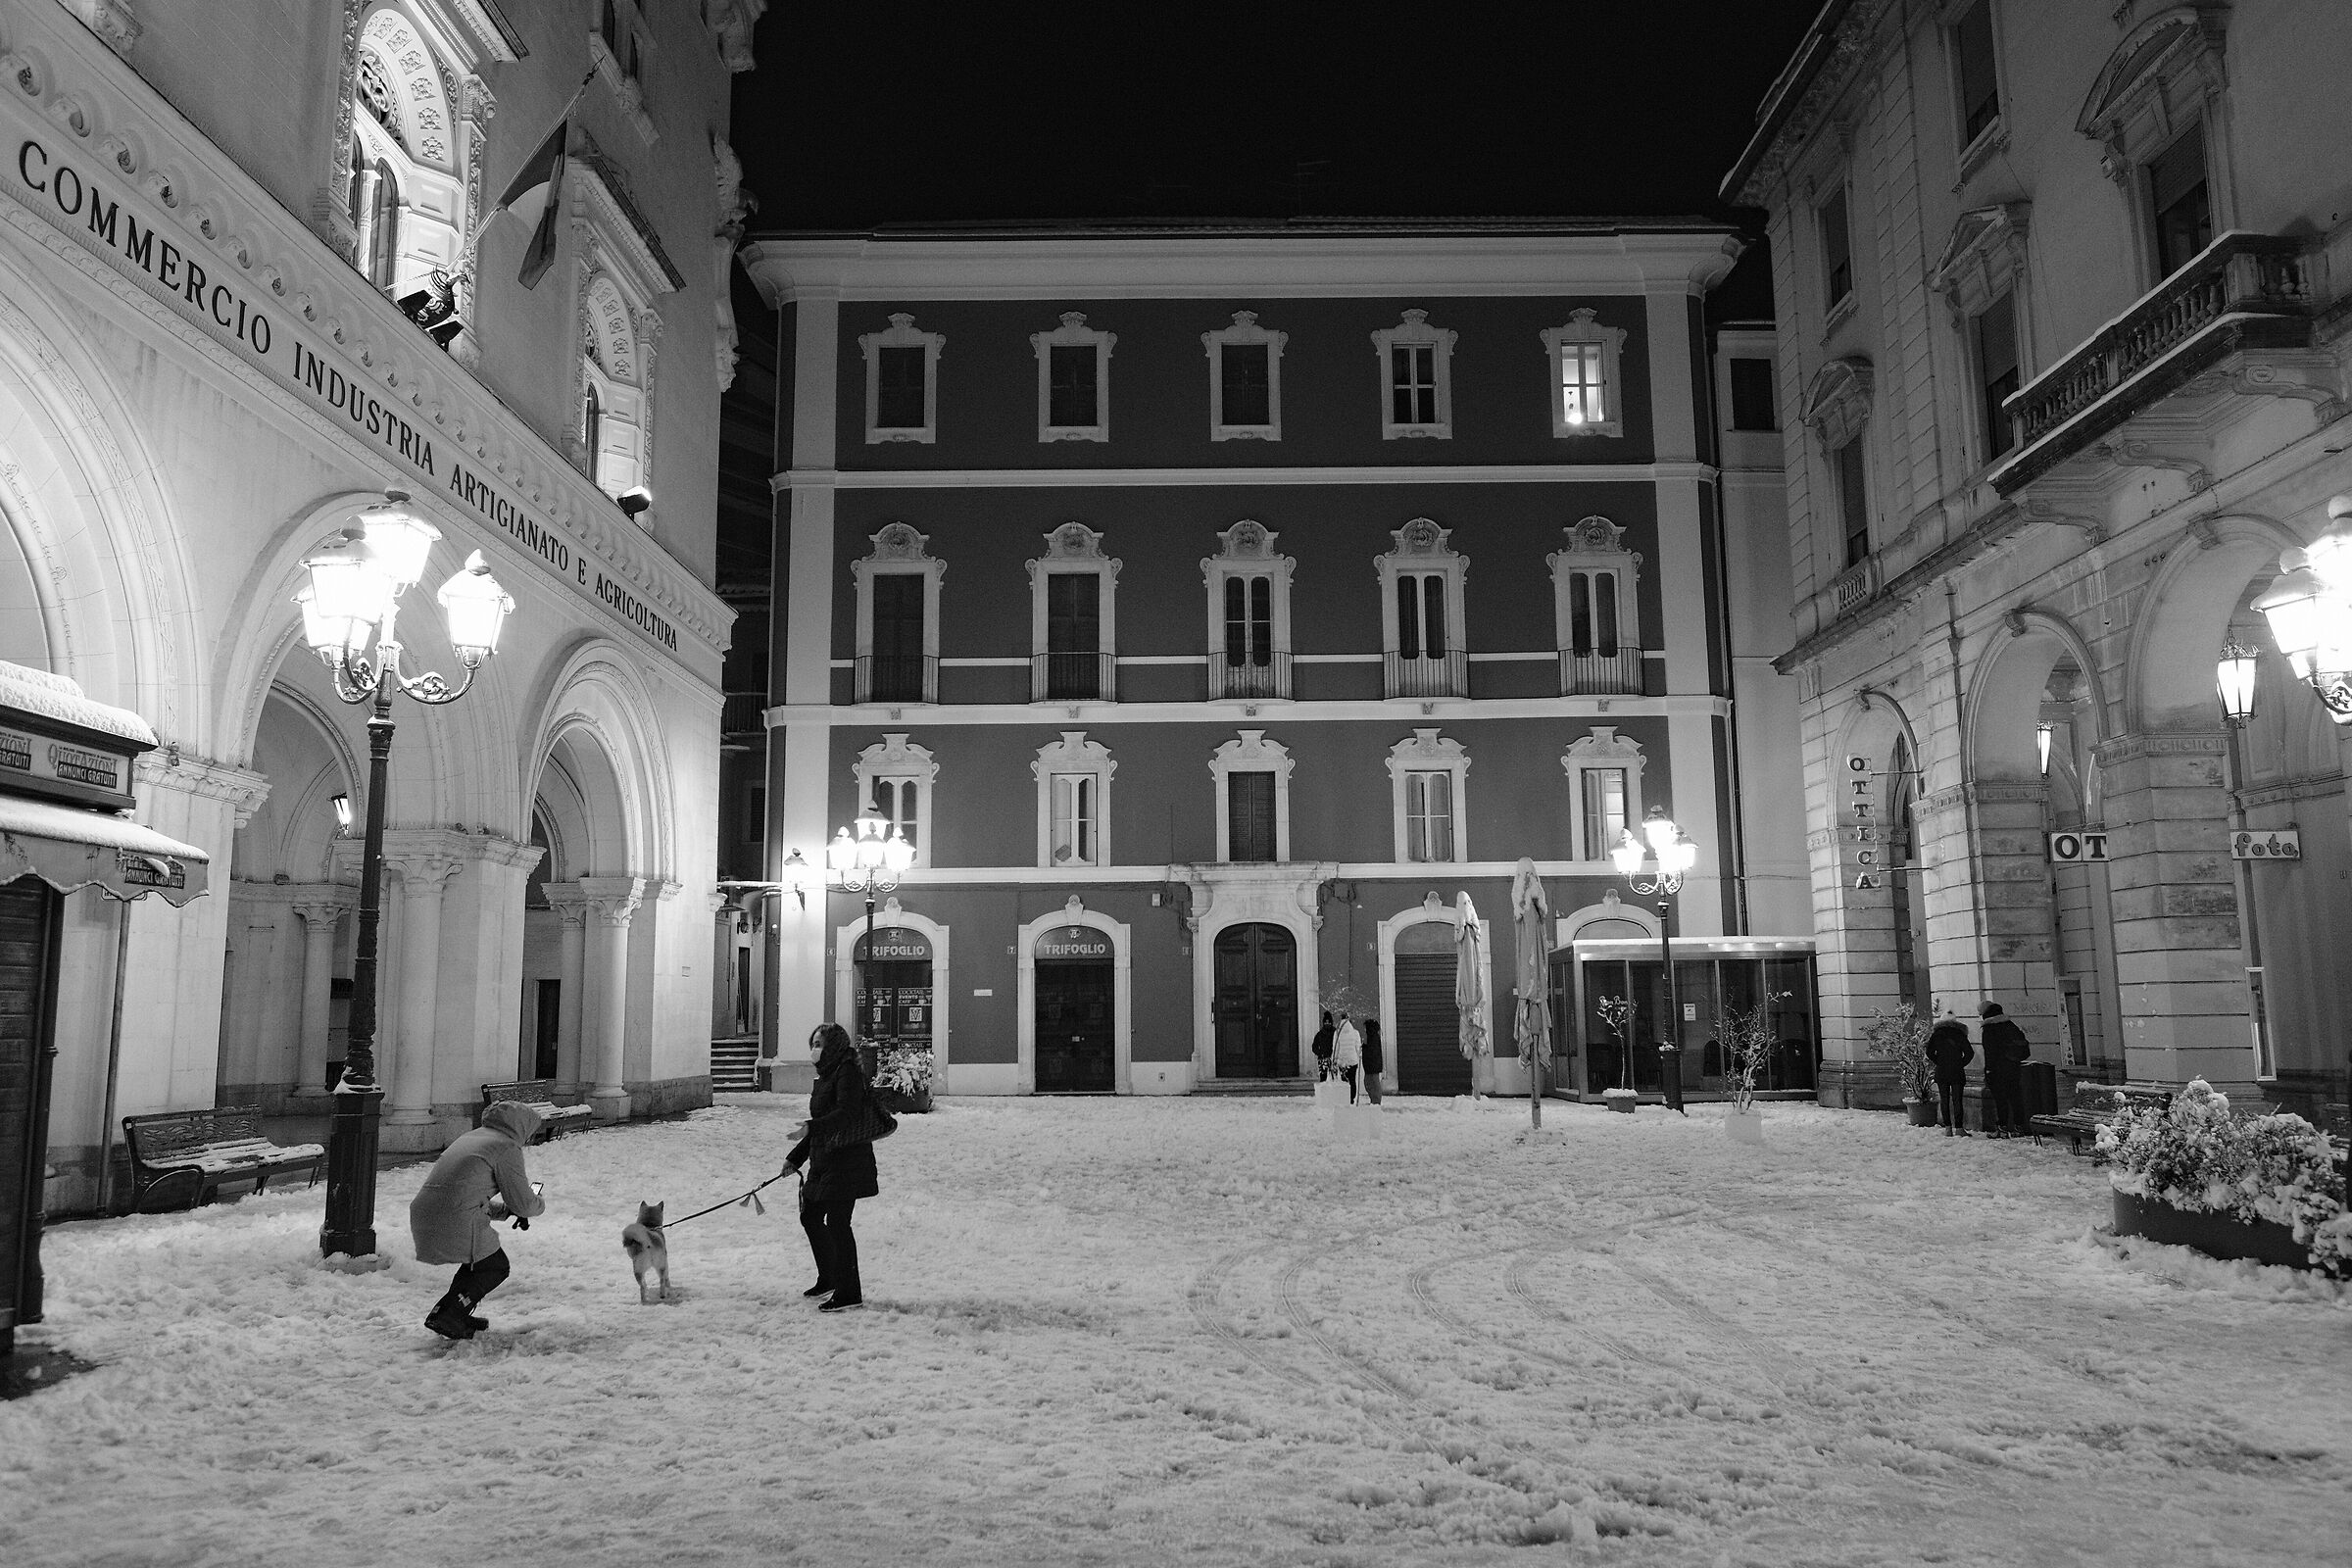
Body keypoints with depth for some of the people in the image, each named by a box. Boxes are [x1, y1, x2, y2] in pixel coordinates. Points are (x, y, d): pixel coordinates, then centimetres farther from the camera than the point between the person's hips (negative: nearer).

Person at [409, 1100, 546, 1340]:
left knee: (480, 1257, 27)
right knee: (496, 1266, 11)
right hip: (455, 1222, -8)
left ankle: (456, 1314, 25)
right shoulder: (507, 1148, -3)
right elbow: (523, 1202, -1)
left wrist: (507, 1209, 24)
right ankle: (446, 1317, 2)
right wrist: (540, 1204, 22)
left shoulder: (470, 1137, 24)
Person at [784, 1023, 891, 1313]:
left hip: (848, 1160, -10)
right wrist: (796, 1157, 23)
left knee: (836, 1221, -8)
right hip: (824, 1160, 10)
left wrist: (811, 1128, -36)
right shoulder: (826, 1076, 16)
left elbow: (847, 1114, -27)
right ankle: (829, 1278, 33)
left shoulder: (848, 1073, -13)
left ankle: (850, 1293, -1)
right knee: (810, 1215, 17)